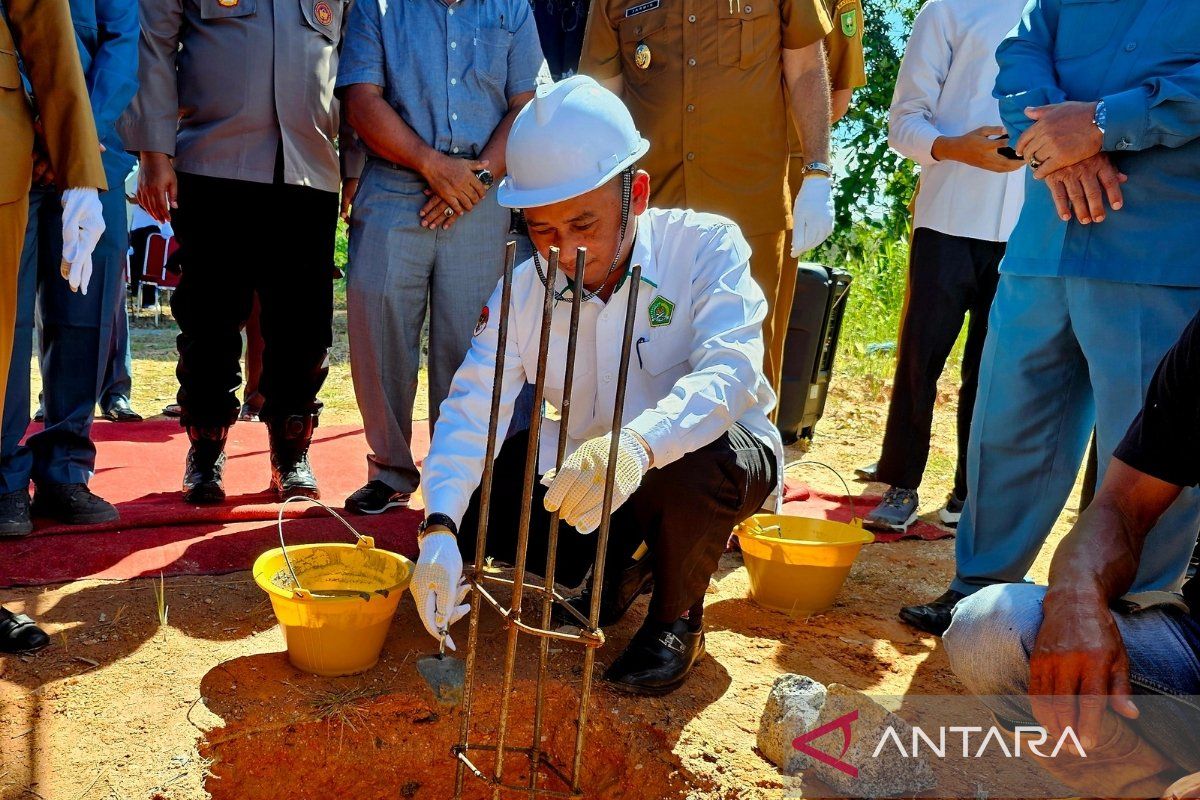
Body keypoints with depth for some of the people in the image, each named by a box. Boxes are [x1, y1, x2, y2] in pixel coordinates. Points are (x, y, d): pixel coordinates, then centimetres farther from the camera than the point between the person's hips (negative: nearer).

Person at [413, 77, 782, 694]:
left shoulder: (705, 246, -22)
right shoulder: (525, 287, -11)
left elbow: (731, 371, -37)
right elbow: (473, 408, -18)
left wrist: (639, 443, -57)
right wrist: (439, 529, -34)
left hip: (720, 456, -3)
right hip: (590, 469, 4)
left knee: (698, 460, -38)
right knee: (470, 510, -13)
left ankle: (677, 619, -5)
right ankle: (621, 564, 14)